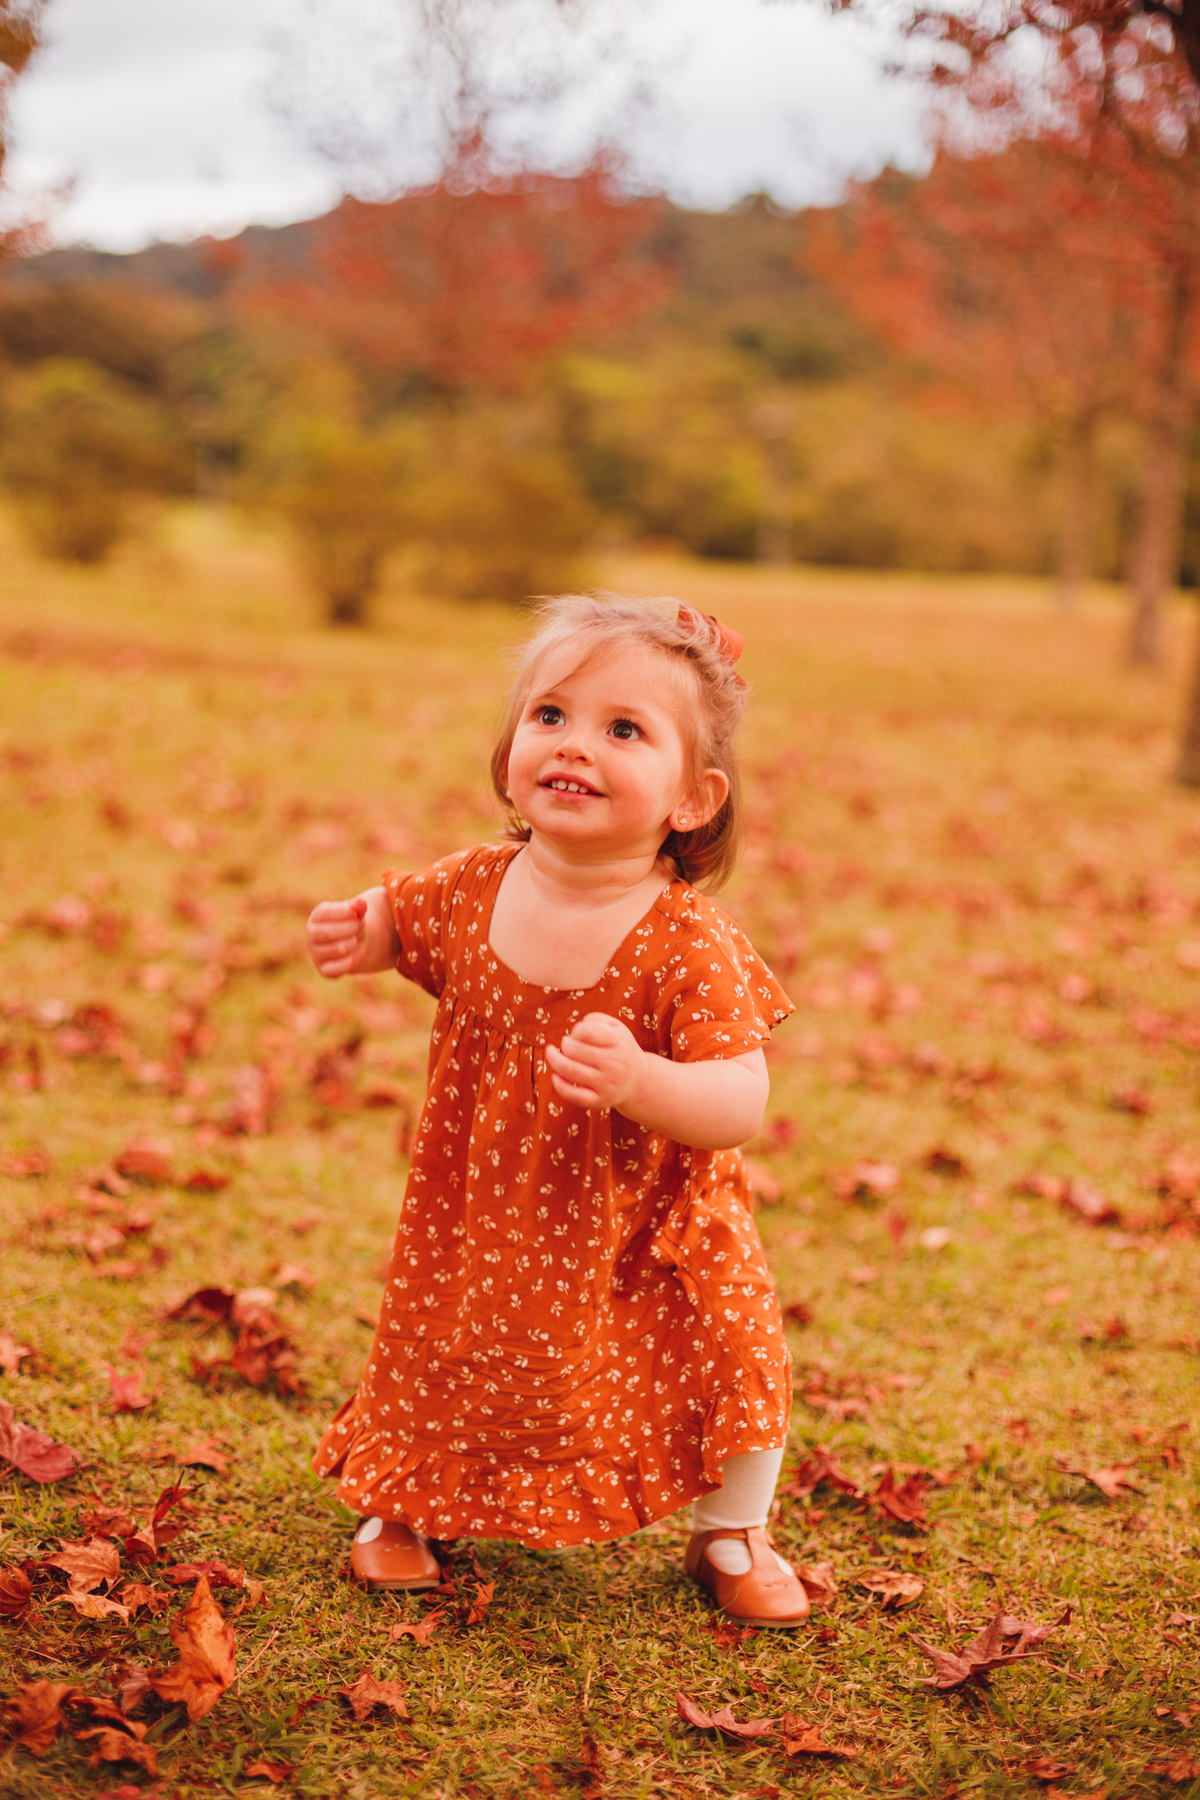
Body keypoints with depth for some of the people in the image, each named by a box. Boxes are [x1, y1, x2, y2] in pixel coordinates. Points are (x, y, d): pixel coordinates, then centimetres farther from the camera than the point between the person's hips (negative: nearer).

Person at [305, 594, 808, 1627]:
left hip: (647, 1241, -3)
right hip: (483, 1223, 3)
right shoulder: (474, 890, -12)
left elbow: (742, 1107, -28)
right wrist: (354, 936, -12)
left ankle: (733, 1537, 25)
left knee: (736, 1350, -5)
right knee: (440, 1364, 13)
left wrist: (640, 1082, -47)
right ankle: (407, 1503, 45)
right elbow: (397, 916, 12)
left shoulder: (690, 942, -24)